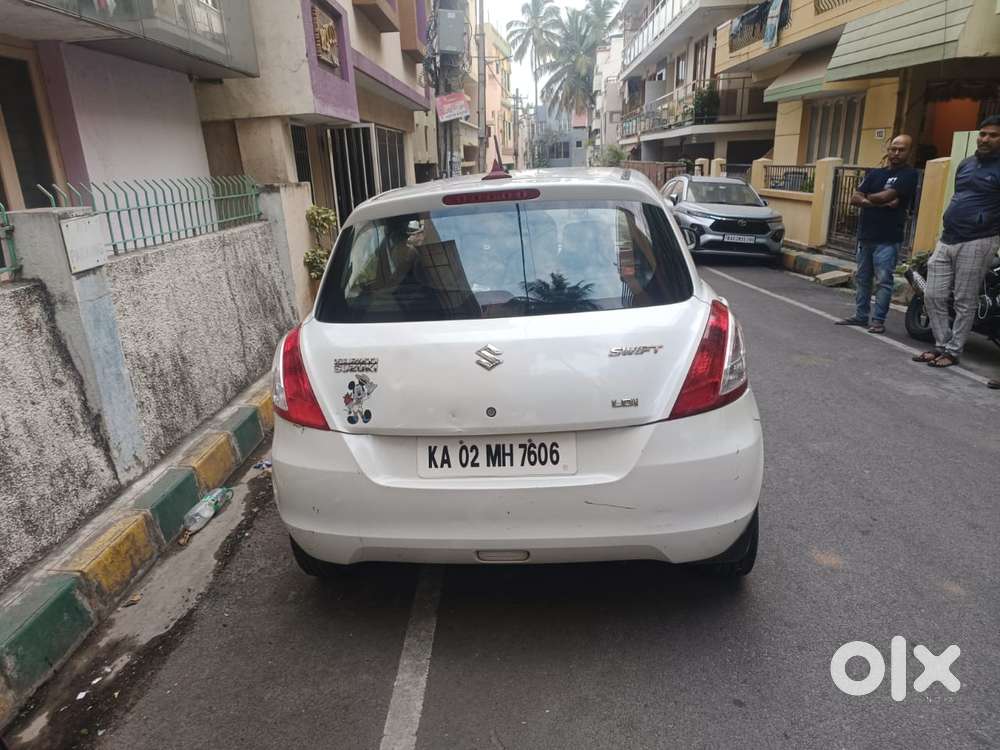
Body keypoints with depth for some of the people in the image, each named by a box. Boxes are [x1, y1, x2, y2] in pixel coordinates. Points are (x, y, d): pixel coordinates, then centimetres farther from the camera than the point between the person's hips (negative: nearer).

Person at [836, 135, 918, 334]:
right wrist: (879, 202, -11)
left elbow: (885, 196, -15)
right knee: (862, 278, 10)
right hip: (865, 235, 6)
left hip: (888, 239, -6)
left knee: (883, 281, -6)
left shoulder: (908, 174, -3)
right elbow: (855, 199, 3)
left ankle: (878, 320, -1)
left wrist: (867, 197, 4)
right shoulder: (875, 173, 14)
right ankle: (860, 315, 18)